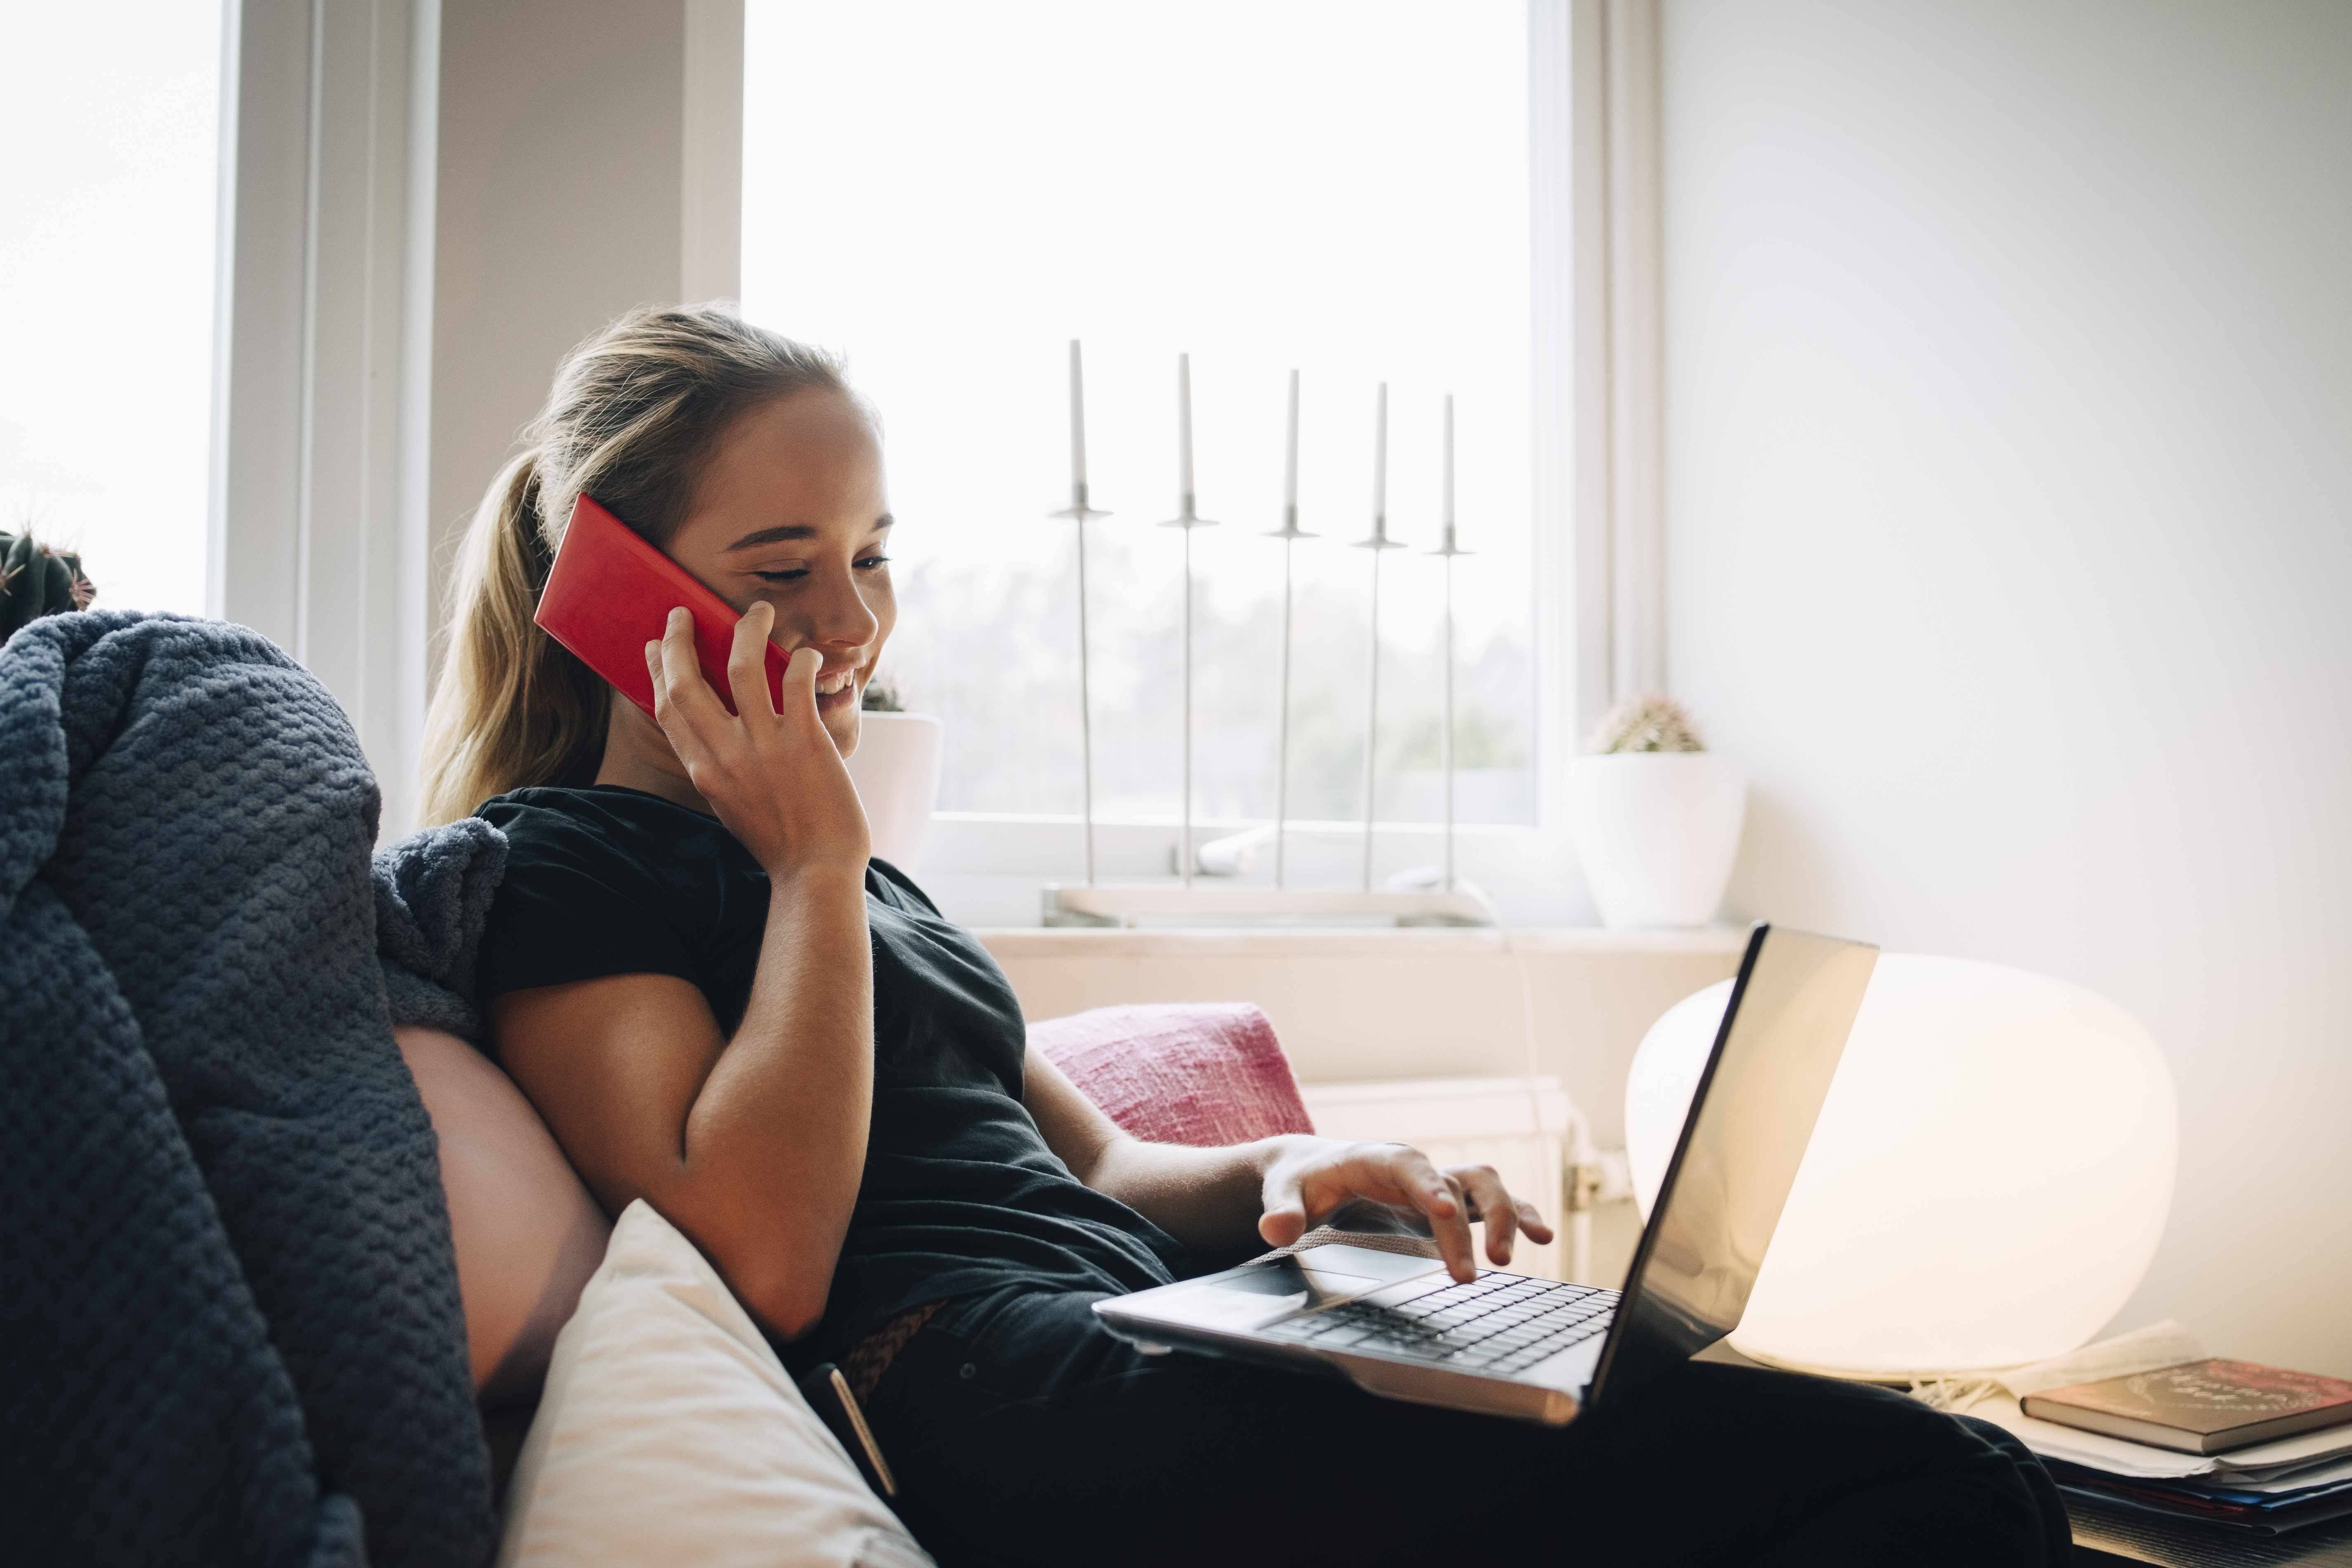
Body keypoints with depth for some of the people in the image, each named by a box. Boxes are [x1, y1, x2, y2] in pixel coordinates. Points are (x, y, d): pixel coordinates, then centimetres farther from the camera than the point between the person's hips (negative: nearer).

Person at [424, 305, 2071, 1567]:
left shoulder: (854, 876, 26)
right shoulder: (563, 864, 1)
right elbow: (767, 1266, -14)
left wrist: (1283, 1174, 2)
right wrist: (814, 866, -7)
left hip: (1146, 1329, 9)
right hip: (999, 1417, -9)